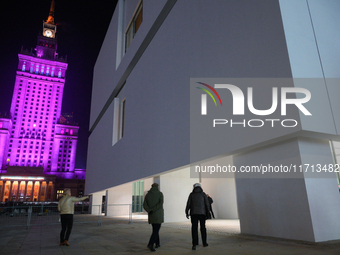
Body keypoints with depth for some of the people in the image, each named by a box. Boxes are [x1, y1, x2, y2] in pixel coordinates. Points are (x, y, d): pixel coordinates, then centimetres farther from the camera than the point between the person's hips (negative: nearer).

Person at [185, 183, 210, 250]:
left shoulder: (191, 194, 4)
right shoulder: (203, 194, 4)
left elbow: (188, 204, 0)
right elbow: (207, 204, 0)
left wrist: (187, 213, 9)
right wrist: (207, 213, 9)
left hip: (194, 213, 0)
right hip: (202, 213, 1)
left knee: (194, 228, 2)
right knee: (203, 228, 14)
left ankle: (194, 244, -5)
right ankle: (204, 243, 23)